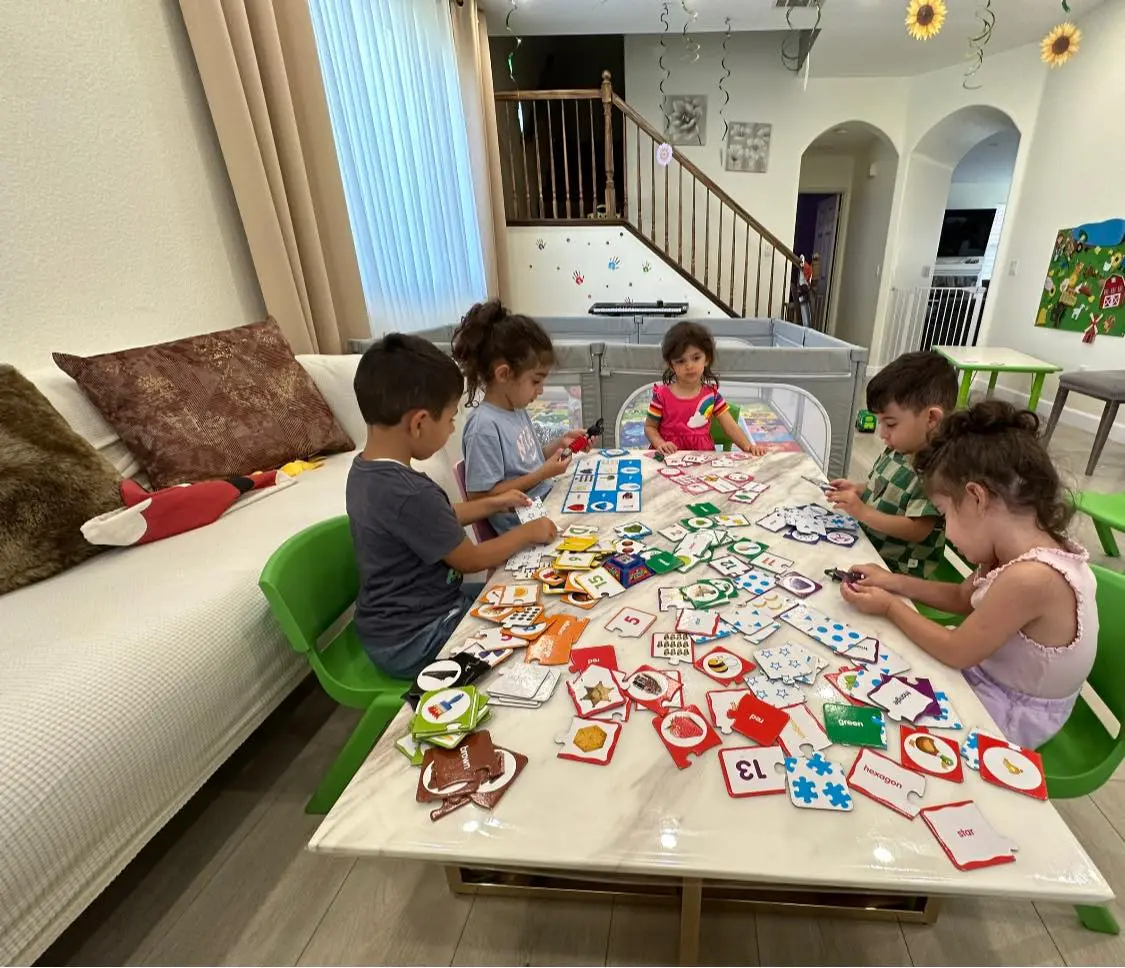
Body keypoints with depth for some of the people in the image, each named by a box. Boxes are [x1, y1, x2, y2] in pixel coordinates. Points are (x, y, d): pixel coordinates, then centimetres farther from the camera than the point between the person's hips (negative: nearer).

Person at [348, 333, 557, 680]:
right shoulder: (410, 494, -33)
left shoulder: (365, 470, -4)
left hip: (398, 618, 9)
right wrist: (528, 532, -5)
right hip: (413, 640, -9)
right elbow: (471, 560, -19)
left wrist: (492, 504, 12)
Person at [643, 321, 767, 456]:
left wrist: (749, 446, -15)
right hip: (670, 457, -2)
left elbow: (731, 426, 1)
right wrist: (660, 443, -16)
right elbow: (650, 426, 4)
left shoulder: (711, 394, 2)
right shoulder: (662, 395, -5)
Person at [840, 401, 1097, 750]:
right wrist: (896, 583, -1)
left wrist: (890, 606, -13)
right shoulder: (1013, 549, -11)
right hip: (992, 674, 7)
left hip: (1008, 713, -7)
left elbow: (956, 652, -25)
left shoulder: (1029, 577, -38)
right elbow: (963, 598, 8)